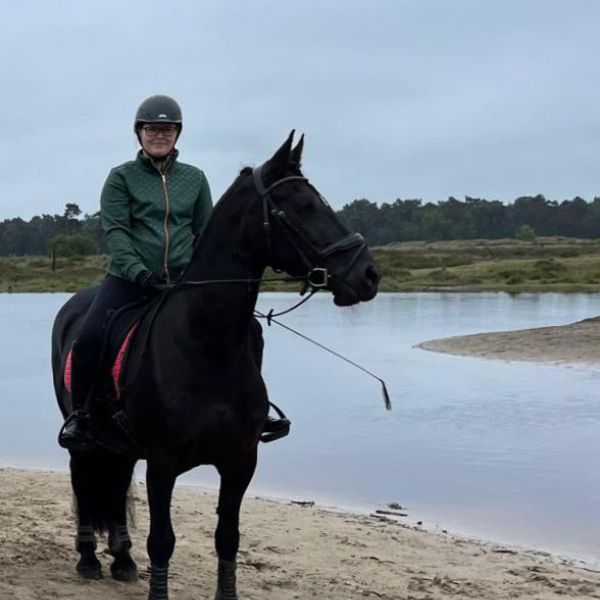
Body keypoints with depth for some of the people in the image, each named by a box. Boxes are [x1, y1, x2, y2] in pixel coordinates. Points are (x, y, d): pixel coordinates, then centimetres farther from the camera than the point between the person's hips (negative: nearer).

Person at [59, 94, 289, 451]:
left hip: (185, 278, 3)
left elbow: (205, 231, 14)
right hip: (130, 277, -3)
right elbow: (115, 231, -8)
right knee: (89, 338, -26)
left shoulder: (194, 178, 11)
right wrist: (139, 272, -23)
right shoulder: (122, 177, 2)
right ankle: (79, 415, -4)